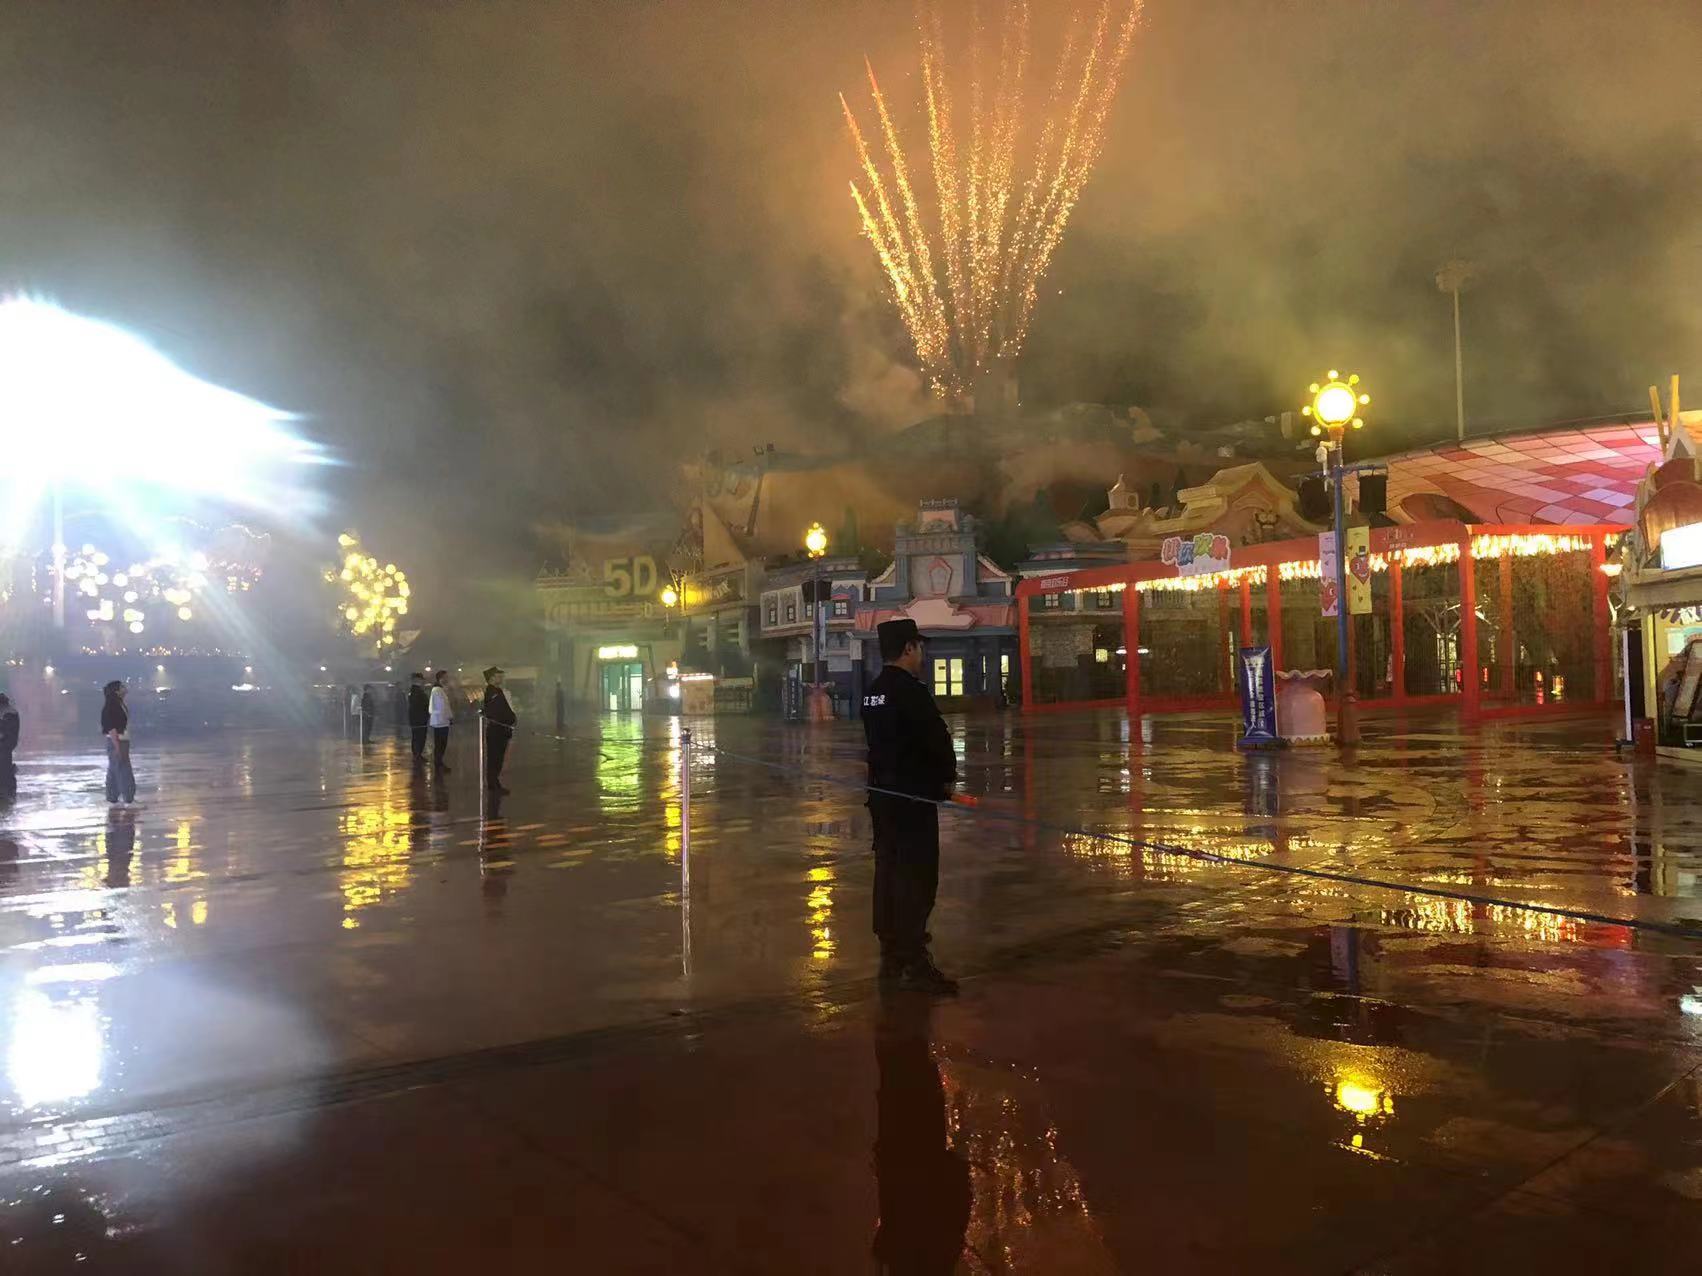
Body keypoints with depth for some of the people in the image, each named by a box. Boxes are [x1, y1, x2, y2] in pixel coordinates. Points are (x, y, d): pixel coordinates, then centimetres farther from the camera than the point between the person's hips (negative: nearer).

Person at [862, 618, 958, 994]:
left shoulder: (873, 691, 10)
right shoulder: (911, 691, -18)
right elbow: (937, 738, -19)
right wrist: (947, 775, -1)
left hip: (881, 791, 9)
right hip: (913, 796, -9)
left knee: (888, 870, 14)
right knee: (917, 876, -4)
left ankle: (891, 953, 22)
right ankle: (914, 962, -1)